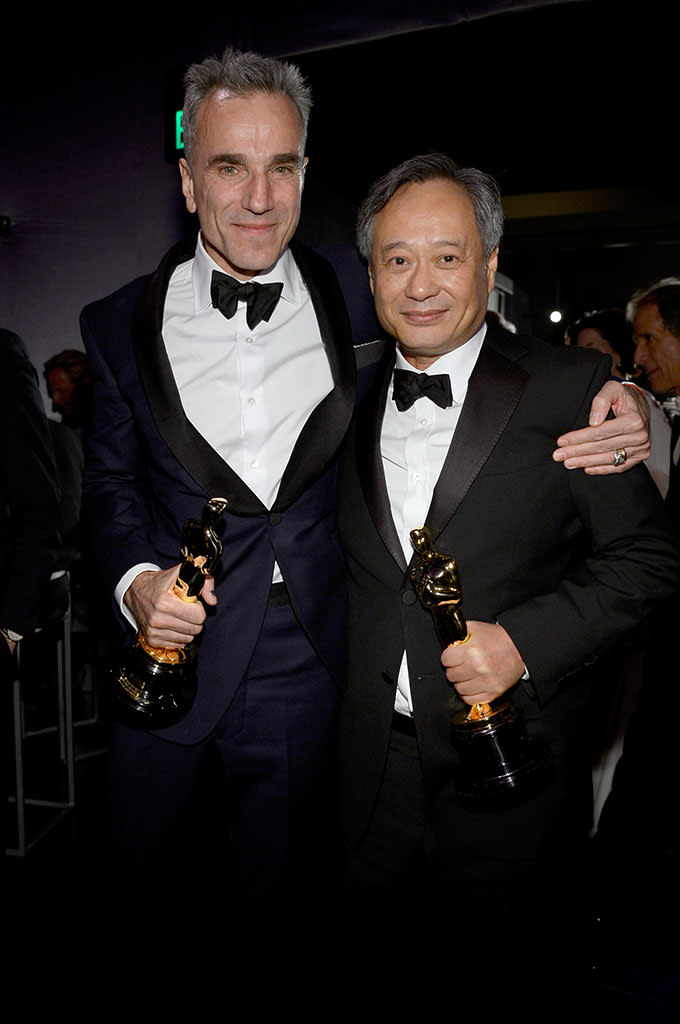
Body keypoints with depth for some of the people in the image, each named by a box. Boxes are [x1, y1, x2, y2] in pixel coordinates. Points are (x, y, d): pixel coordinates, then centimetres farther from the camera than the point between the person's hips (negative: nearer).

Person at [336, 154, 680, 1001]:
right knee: (379, 961, 21)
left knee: (504, 986, 16)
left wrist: (524, 639, -20)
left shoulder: (570, 386, -9)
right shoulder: (351, 399, 5)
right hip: (375, 765, 4)